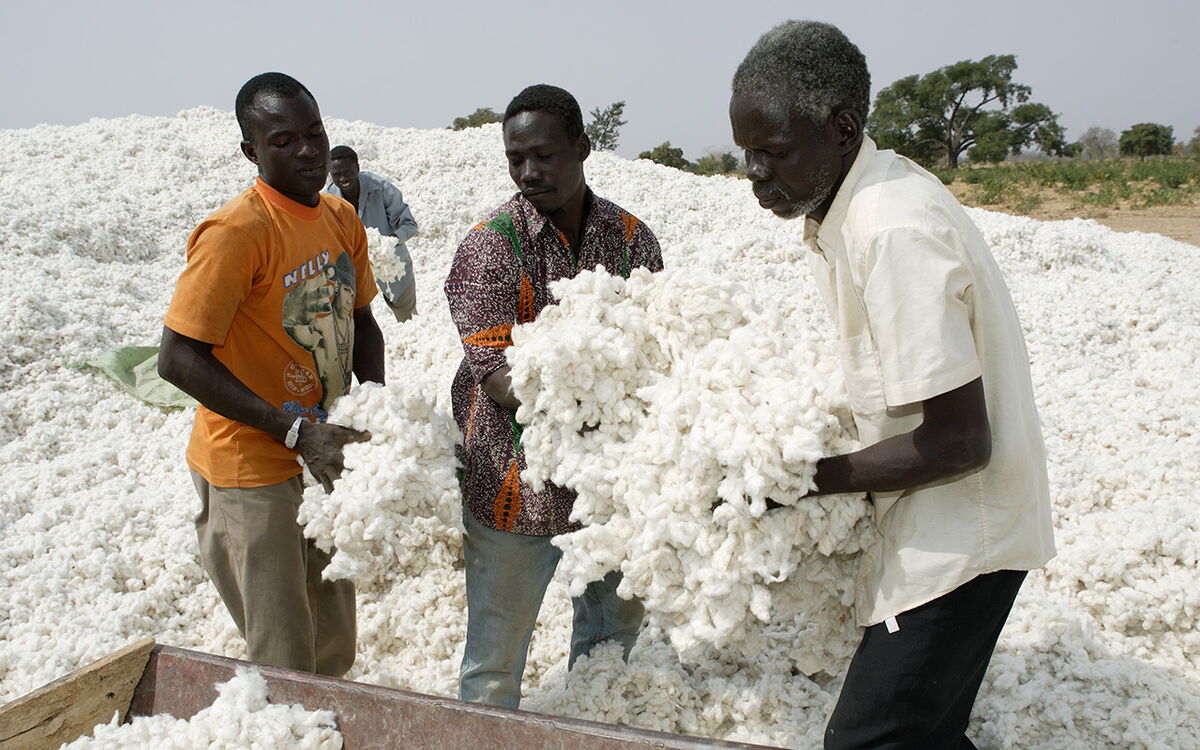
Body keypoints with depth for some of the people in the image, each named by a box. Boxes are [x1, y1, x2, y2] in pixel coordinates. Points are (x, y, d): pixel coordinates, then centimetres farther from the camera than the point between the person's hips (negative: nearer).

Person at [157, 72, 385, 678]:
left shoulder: (342, 219, 3)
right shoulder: (235, 232, -20)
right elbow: (178, 359, -21)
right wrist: (294, 431, -24)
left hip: (324, 456, 7)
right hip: (252, 471, -7)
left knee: (334, 651, 20)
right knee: (285, 669, 0)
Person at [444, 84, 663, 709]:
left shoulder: (632, 238, 1)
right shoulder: (489, 246, -11)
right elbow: (495, 375, -18)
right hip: (517, 480, -4)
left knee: (615, 628, 22)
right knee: (496, 657, 7)